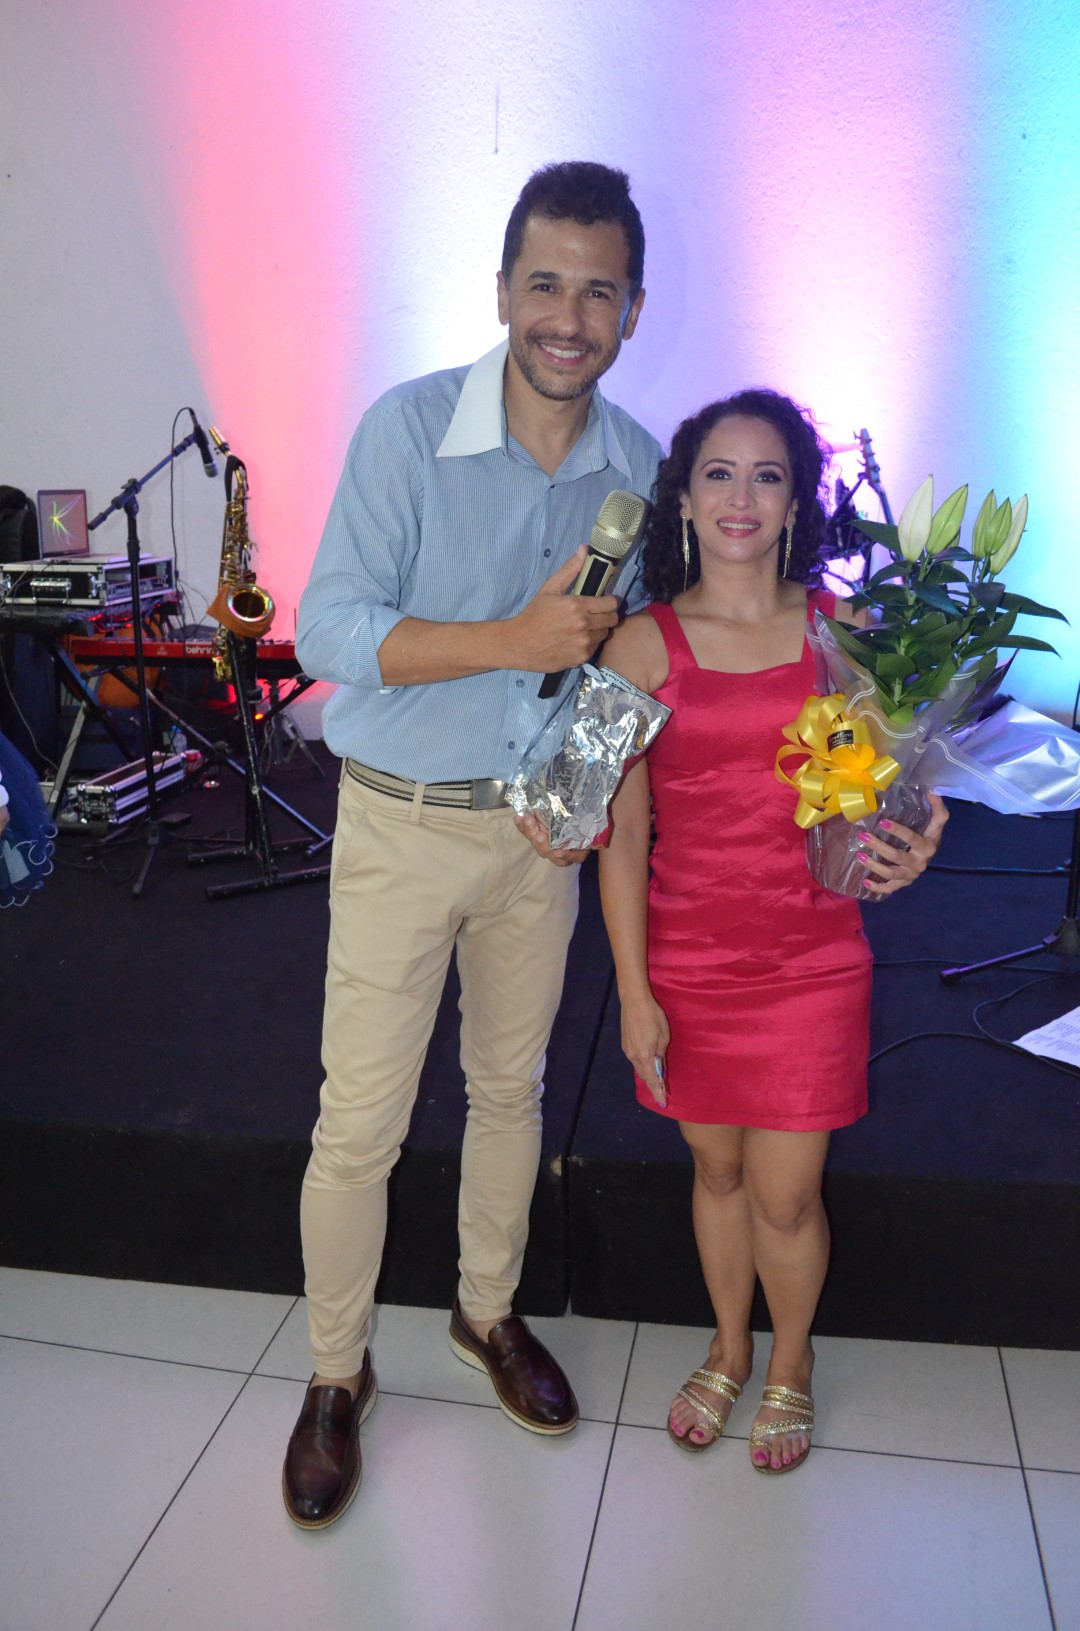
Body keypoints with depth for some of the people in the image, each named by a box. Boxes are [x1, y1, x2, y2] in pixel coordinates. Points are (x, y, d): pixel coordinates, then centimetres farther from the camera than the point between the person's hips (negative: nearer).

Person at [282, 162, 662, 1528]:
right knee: (360, 1125, 2)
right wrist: (516, 638, -29)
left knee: (511, 1090, 18)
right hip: (401, 823, -4)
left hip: (541, 826, 4)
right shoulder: (409, 428, -14)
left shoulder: (636, 465, -1)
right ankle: (336, 1375, 27)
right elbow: (330, 632, -19)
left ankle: (487, 1312, 42)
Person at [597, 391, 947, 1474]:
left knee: (784, 1196, 6)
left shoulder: (841, 630, -1)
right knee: (717, 1170, 17)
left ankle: (791, 1361, 38)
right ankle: (728, 1352, 45)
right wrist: (632, 990, -5)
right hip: (688, 958, 0)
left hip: (809, 958, 0)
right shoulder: (643, 645, -5)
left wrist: (902, 850, -17)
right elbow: (622, 833, -4)